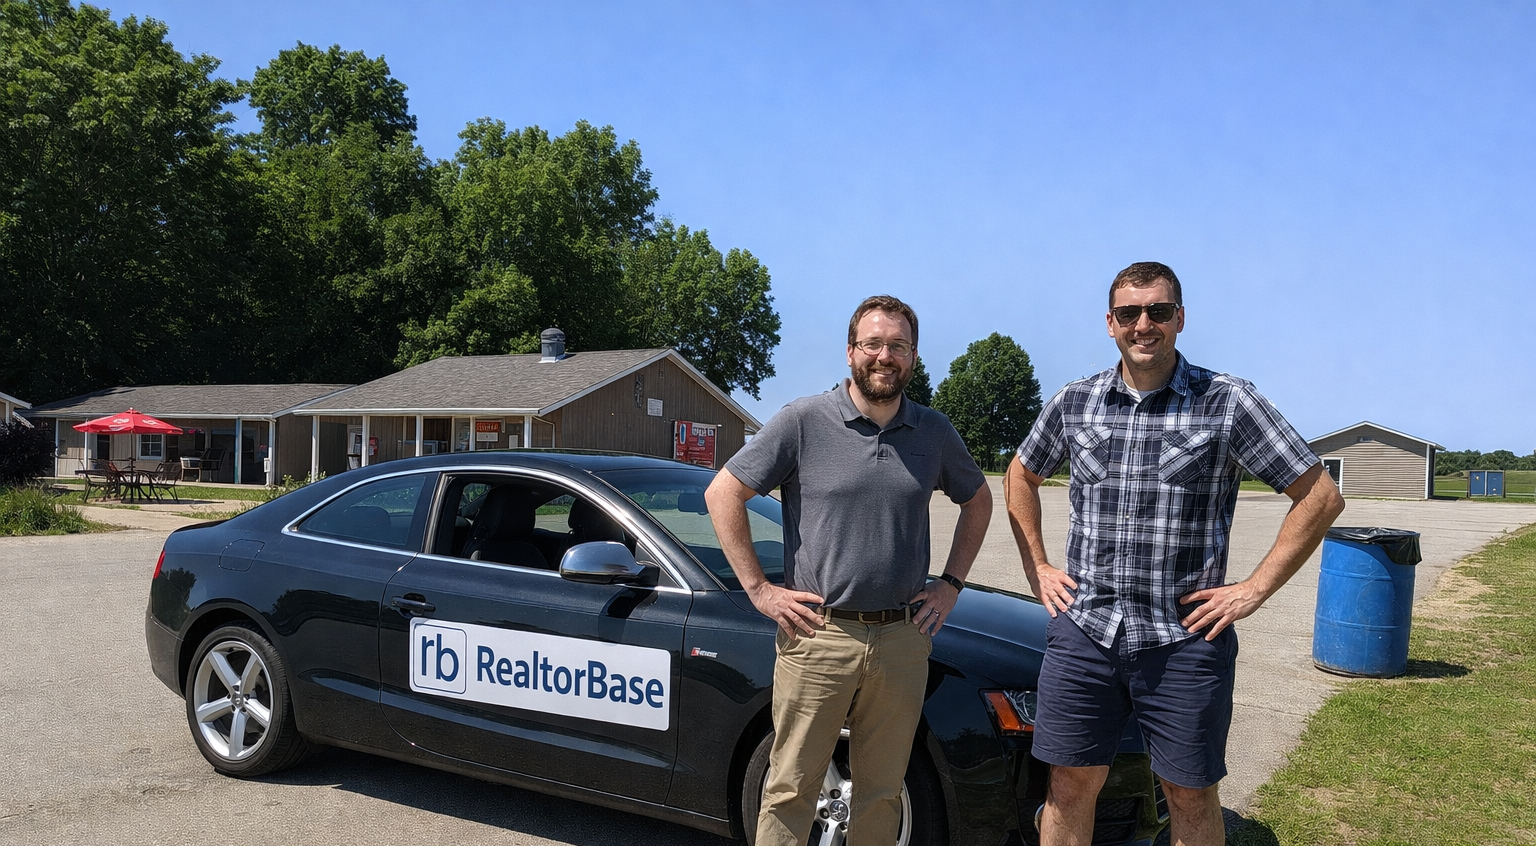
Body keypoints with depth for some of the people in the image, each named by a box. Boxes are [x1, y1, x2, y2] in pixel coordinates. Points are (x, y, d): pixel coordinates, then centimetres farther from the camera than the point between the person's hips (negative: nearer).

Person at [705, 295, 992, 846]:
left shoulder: (934, 432, 7)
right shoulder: (804, 421, -5)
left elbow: (978, 499, 23)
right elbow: (723, 494, -3)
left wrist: (951, 584, 13)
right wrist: (759, 589, -7)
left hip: (903, 640, 3)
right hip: (816, 637, -3)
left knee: (882, 794, 13)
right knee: (791, 791, 4)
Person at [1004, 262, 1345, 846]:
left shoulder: (1227, 402, -5)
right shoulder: (1073, 403, 5)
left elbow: (1321, 496, -3)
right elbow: (1021, 478, 22)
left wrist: (1255, 589, -6)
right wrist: (1036, 567, 12)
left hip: (1184, 639, -2)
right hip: (1082, 631, 2)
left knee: (1191, 797, 10)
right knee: (1071, 786, 9)